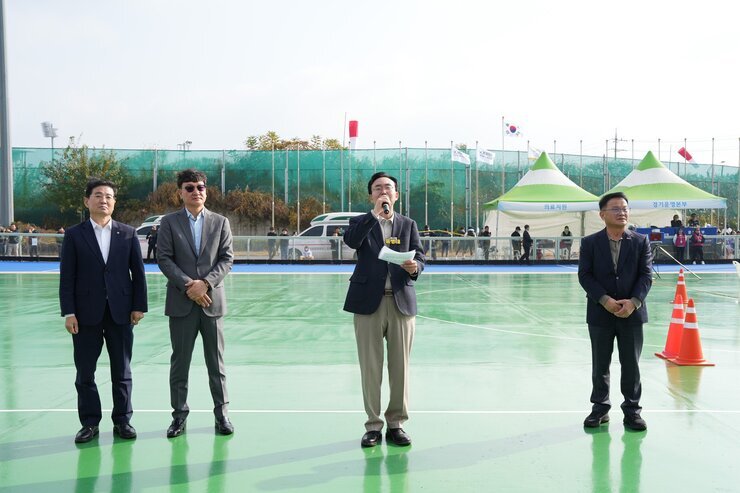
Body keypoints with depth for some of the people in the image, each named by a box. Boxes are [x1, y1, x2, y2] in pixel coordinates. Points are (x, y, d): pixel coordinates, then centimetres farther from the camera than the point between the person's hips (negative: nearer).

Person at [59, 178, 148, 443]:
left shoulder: (128, 234, 5)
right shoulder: (74, 235, 1)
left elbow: (138, 272, 5)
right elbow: (67, 277, -2)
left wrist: (139, 306, -1)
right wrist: (68, 313, -8)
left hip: (121, 312, 1)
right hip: (86, 314, 0)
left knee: (122, 371, 8)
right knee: (85, 372, 6)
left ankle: (122, 420, 19)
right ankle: (90, 422, 19)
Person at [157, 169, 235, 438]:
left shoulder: (220, 222, 7)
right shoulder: (169, 222, 4)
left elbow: (227, 258, 1)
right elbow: (164, 259, -3)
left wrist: (205, 282, -13)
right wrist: (187, 285, -14)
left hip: (212, 300, 1)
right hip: (181, 302, 0)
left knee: (216, 361, 6)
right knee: (180, 361, 6)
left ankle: (222, 413, 15)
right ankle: (179, 414, 17)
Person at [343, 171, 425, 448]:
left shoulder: (408, 225, 12)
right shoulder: (361, 222, 6)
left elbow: (420, 257, 3)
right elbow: (350, 241, -16)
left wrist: (414, 267, -20)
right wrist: (375, 213, -20)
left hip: (401, 302, 2)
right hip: (368, 302, -1)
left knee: (400, 366, 6)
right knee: (370, 367, 4)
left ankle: (396, 424, 18)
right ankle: (373, 426, 14)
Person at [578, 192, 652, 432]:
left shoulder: (641, 241, 2)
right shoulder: (589, 243, -1)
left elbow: (646, 275, -2)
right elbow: (585, 276, -5)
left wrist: (633, 302, -16)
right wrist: (605, 300, -16)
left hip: (632, 313, 1)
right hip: (600, 313, 0)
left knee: (631, 364, 8)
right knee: (600, 365, 9)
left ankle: (632, 410, 21)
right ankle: (600, 408, 23)